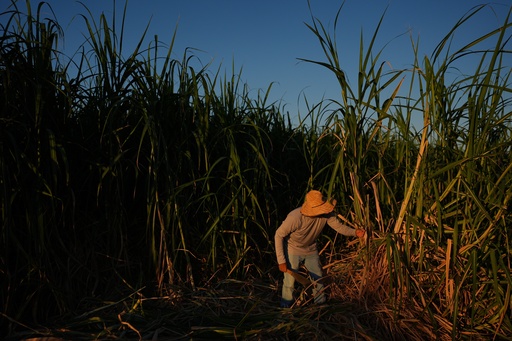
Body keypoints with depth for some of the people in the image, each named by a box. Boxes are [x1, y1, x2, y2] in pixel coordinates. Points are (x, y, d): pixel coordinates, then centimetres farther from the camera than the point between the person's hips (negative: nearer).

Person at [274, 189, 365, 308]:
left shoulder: (326, 213, -25)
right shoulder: (295, 217, -37)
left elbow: (339, 226, -14)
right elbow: (279, 235, -26)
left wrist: (355, 232, -31)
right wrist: (281, 260, -26)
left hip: (311, 249, 5)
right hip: (293, 250, -4)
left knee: (318, 279, 14)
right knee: (289, 282, -2)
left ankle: (321, 305, 37)